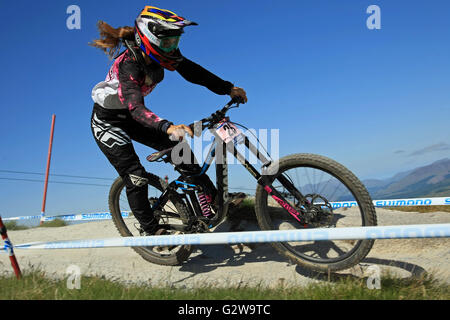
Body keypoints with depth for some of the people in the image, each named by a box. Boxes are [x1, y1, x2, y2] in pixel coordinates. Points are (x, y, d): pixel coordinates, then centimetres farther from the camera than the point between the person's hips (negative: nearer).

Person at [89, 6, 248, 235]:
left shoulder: (159, 53, -14)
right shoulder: (129, 64, -34)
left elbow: (192, 71, -14)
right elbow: (136, 108, -45)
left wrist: (229, 89, -22)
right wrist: (168, 127, -61)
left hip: (130, 117, 7)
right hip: (107, 121, -6)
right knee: (135, 175, -13)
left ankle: (214, 199, 8)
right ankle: (150, 231, 1)